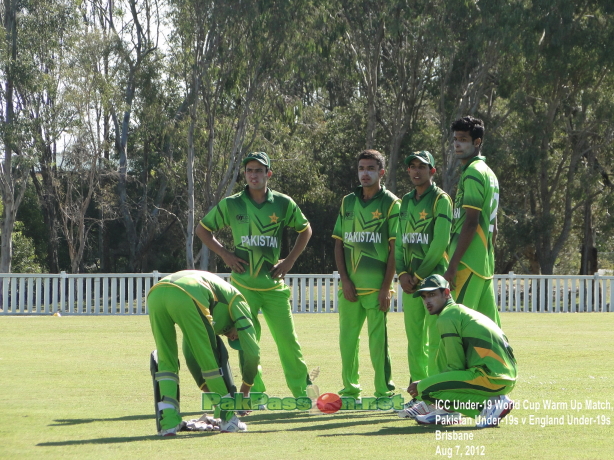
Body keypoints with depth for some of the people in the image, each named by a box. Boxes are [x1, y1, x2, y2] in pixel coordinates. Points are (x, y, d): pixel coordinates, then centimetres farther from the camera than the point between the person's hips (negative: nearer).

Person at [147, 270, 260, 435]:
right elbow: (252, 351, 20)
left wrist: (207, 388, 43)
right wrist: (246, 387, 33)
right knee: (212, 358, 11)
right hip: (185, 297, -6)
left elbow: (190, 354, 45)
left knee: (166, 361, 19)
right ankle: (228, 419, 19)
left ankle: (168, 423, 9)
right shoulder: (236, 299, 28)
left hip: (154, 294, 6)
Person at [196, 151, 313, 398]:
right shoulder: (230, 205, 0)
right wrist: (225, 254, 0)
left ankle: (302, 392, 12)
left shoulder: (283, 204, 1)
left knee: (288, 340, 0)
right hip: (243, 284, -1)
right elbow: (202, 230, 11)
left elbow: (305, 230, 17)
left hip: (273, 284, 1)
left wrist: (289, 260, 7)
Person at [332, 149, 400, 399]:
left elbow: (395, 248, -4)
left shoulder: (390, 203, 0)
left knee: (378, 340, -5)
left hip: (376, 286, -4)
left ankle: (384, 390, 1)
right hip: (349, 286, 5)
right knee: (346, 338, 7)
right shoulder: (348, 202, 13)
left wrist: (386, 287, -10)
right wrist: (345, 280, 2)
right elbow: (339, 243, 13)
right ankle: (350, 388, 17)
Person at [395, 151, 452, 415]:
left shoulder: (440, 200, -5)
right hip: (410, 281, 7)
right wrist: (402, 273, 1)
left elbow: (440, 242, -12)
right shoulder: (406, 202, 17)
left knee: (435, 339, -9)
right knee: (414, 339, 7)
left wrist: (419, 276, -13)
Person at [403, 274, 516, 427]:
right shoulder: (462, 310, 24)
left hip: (493, 380, -10)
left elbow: (456, 368, -6)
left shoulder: (446, 319, -6)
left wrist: (421, 386, 4)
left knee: (426, 389, -13)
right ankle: (447, 410, 17)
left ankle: (493, 403, -10)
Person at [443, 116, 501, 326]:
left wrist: (452, 266, -18)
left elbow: (471, 223, -17)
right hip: (485, 265, 10)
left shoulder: (473, 173, -10)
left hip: (468, 263, -10)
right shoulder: (489, 174, 20)